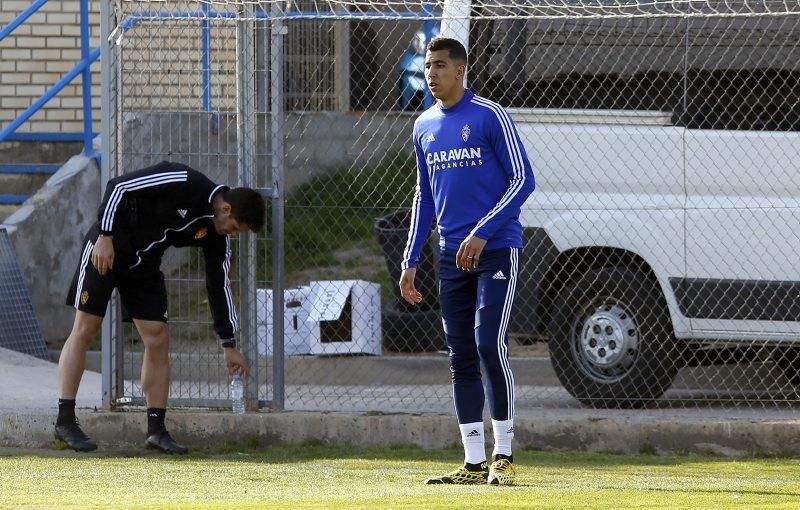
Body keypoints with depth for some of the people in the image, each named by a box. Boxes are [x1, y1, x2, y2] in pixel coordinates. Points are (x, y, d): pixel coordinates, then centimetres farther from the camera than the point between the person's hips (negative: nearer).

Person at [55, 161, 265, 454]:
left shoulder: (216, 233, -2)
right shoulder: (183, 184, -24)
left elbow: (219, 284, 6)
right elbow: (119, 187, -21)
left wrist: (229, 344, 7)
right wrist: (106, 237, -24)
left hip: (144, 263, 7)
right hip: (106, 247, -7)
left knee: (158, 339, -2)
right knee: (86, 328, -7)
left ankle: (156, 431, 2)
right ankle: (65, 422, -4)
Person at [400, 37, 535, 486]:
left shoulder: (490, 117, -7)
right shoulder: (425, 127, 13)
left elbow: (523, 179, -11)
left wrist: (482, 233, -18)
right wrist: (411, 261, 15)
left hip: (497, 249, -7)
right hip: (453, 256, 7)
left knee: (490, 343, -15)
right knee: (461, 358, 4)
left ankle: (504, 455, -7)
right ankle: (475, 463, 7)